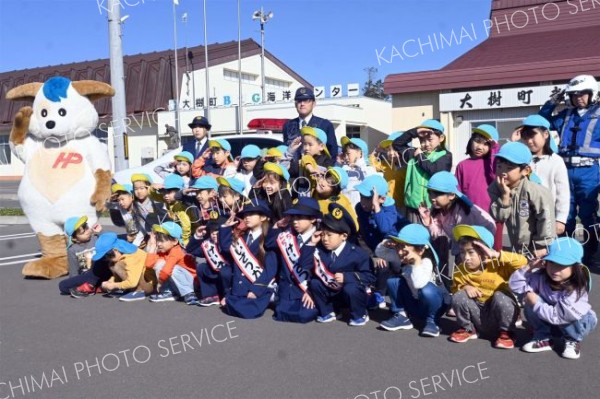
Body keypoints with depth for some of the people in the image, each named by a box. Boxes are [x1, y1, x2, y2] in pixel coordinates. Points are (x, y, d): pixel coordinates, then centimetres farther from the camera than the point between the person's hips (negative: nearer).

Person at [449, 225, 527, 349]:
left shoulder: (497, 265, -18)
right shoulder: (460, 270, -8)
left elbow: (522, 261, -30)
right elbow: (455, 288, 2)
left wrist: (496, 254, -37)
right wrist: (464, 287, -21)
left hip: (500, 315, -3)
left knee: (500, 296, -32)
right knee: (458, 296, -20)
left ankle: (504, 332, -8)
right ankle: (468, 329, 5)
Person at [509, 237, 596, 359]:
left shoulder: (577, 290, -34)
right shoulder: (541, 276, -22)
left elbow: (559, 316, -38)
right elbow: (515, 284, -22)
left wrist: (537, 302, -31)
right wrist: (530, 268, -32)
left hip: (577, 321, -4)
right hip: (548, 319, 4)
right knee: (531, 303, -25)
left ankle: (573, 341, -5)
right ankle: (544, 339, -4)